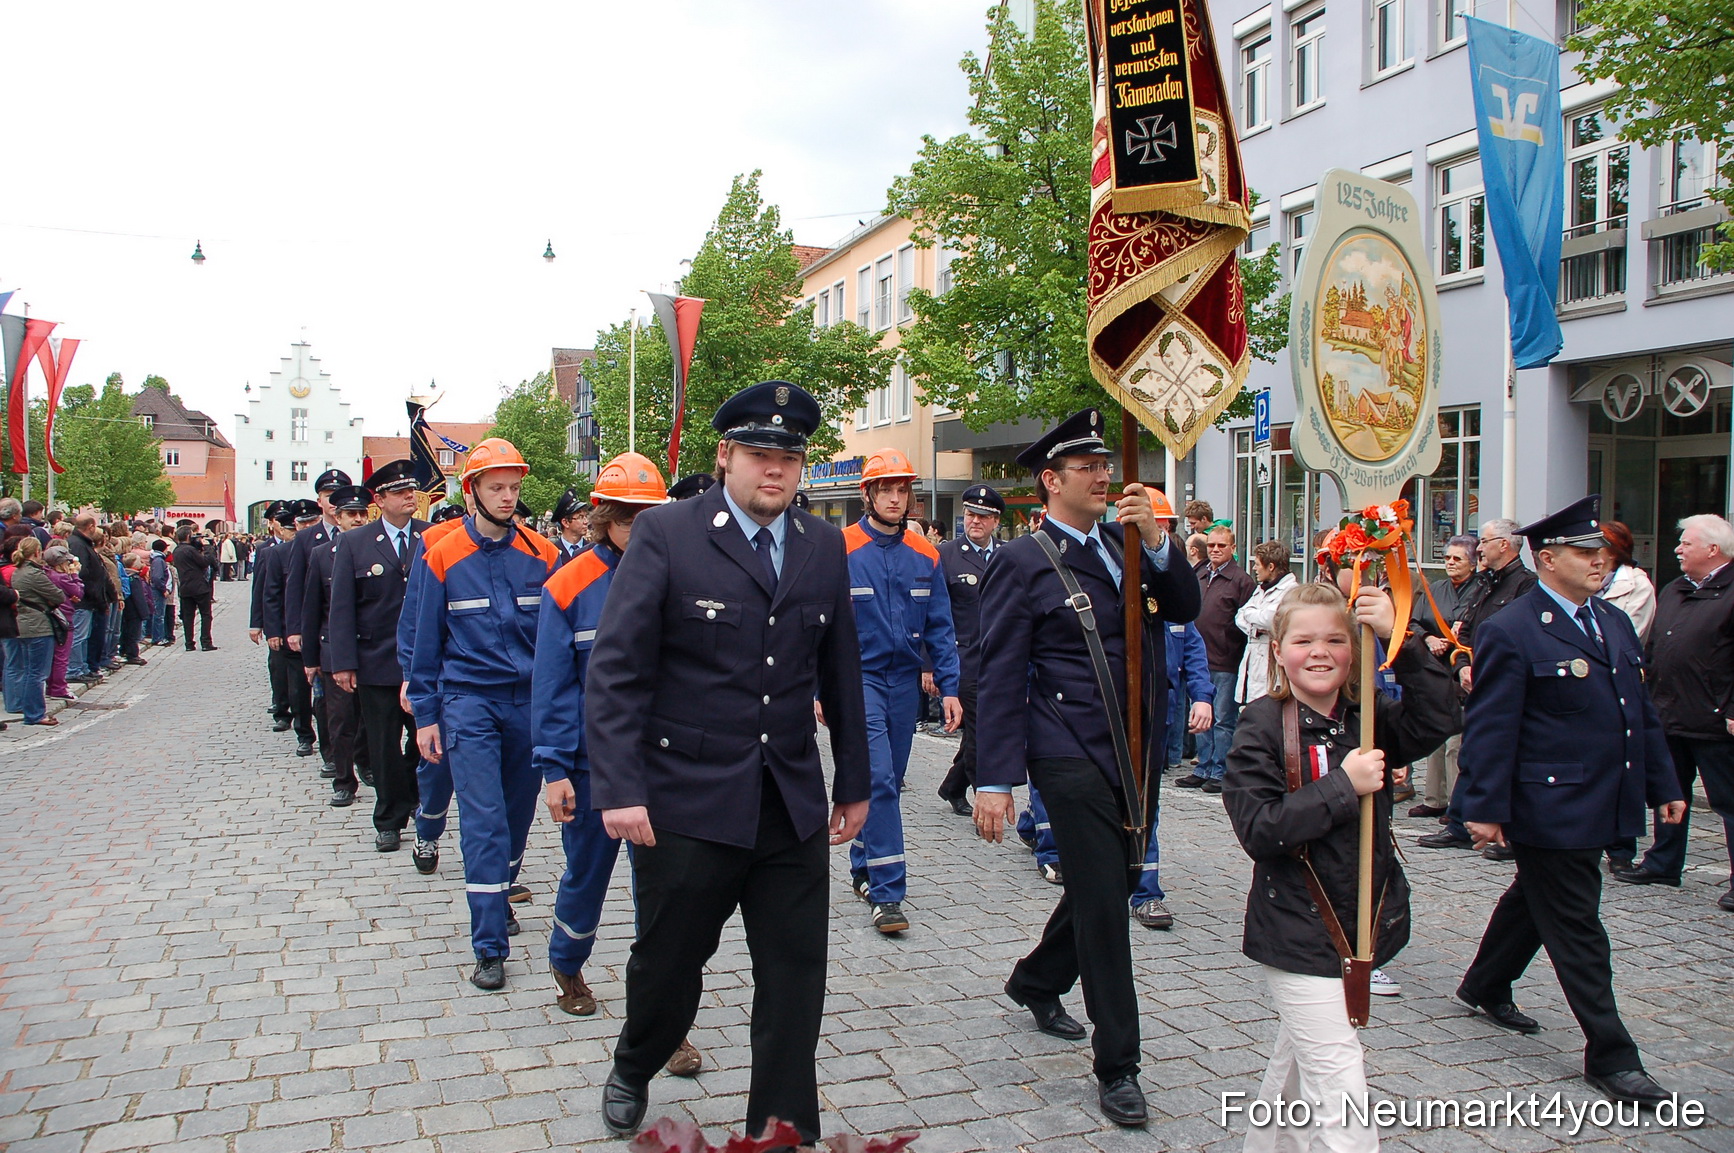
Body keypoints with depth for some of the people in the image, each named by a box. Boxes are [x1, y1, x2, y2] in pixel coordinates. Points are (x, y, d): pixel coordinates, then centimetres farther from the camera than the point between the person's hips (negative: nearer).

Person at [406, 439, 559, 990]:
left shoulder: (542, 555, 2)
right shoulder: (443, 557, -2)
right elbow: (427, 641, 3)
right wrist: (425, 716, 2)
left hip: (531, 701, 2)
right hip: (469, 701, -2)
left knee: (518, 813, 13)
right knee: (483, 820, -6)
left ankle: (498, 898, 37)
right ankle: (490, 947, 0)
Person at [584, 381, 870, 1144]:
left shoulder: (824, 546, 7)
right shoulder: (666, 534, -7)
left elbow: (840, 673, 12)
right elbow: (615, 670, -11)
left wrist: (854, 784, 13)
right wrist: (619, 789, -17)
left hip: (794, 805, 4)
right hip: (687, 802, -3)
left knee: (796, 978, 7)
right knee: (669, 962, 15)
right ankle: (632, 1072, 46)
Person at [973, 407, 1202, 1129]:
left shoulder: (1128, 540, 11)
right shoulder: (1024, 563, -8)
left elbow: (1185, 609, 3)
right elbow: (1000, 680, -10)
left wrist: (1157, 540, -12)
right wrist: (994, 780, -14)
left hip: (1139, 751, 7)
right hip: (1073, 757, -7)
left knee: (1107, 887, 19)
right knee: (1103, 902, -3)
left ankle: (1036, 984, 44)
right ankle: (1117, 1066, 11)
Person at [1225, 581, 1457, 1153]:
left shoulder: (1369, 717, 1)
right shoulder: (1263, 726, -13)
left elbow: (1439, 719, -16)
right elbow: (1258, 830, -20)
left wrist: (1401, 639, -23)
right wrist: (1344, 786, -23)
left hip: (1365, 927, 6)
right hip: (1296, 931, -6)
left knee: (1298, 1060, 23)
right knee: (1340, 1083, -8)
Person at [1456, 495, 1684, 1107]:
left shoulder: (1616, 623, 11)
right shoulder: (1510, 632, -15)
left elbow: (1642, 713, 17)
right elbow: (1489, 729, -17)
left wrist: (1663, 785, 14)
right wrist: (1485, 808, -19)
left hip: (1602, 805, 9)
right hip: (1549, 808, -8)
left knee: (1534, 900, 23)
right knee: (1577, 929, 1)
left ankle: (1486, 987, 41)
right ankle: (1610, 1056, 12)